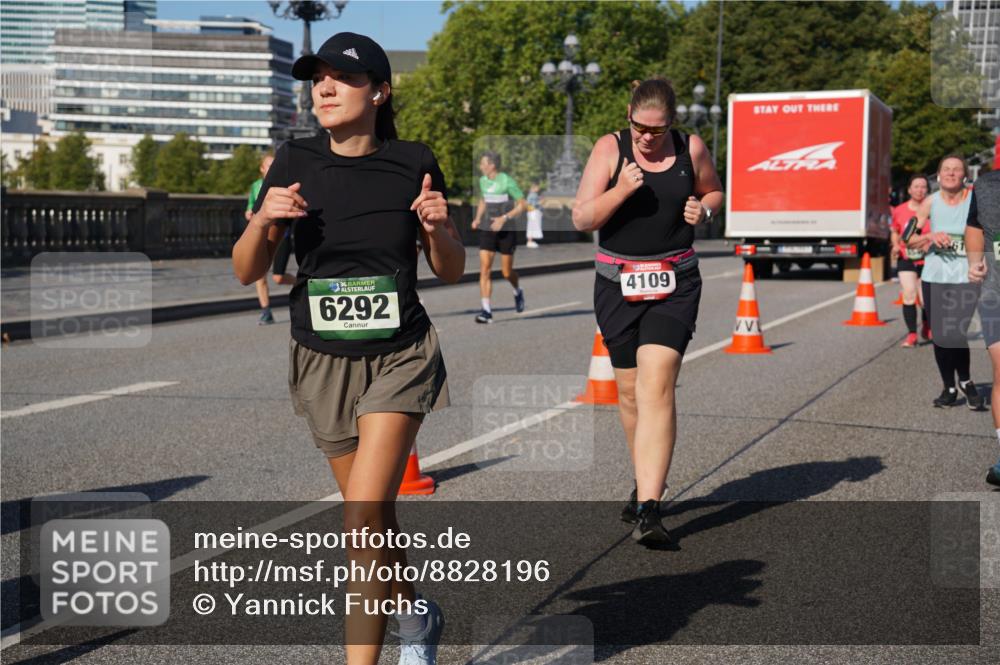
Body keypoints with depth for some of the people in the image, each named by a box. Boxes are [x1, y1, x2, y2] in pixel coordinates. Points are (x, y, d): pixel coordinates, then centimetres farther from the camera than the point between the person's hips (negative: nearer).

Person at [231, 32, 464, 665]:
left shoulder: (413, 163, -7)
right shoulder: (296, 162, -5)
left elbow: (452, 270, 3)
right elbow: (247, 271, -3)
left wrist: (439, 227, -17)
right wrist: (263, 220, -22)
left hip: (400, 358, -3)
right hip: (324, 359, 3)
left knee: (363, 516, -16)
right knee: (374, 517, 17)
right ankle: (416, 614, 44)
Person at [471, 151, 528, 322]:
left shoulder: (507, 182, -13)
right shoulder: (483, 181, 6)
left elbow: (523, 205, -11)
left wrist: (504, 218, -21)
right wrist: (477, 218, 8)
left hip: (506, 231, -5)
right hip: (488, 230, 5)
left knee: (506, 272, 4)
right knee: (485, 269, -9)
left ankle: (518, 292, 39)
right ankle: (486, 310, -10)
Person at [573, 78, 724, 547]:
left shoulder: (691, 149, 2)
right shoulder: (610, 149, -3)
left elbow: (715, 192, 21)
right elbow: (581, 219, -7)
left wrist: (703, 209, -2)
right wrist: (620, 191, -22)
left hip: (675, 282, -1)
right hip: (618, 281, 1)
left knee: (657, 386, -16)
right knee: (629, 390, 11)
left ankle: (647, 509, -19)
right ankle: (645, 481, 36)